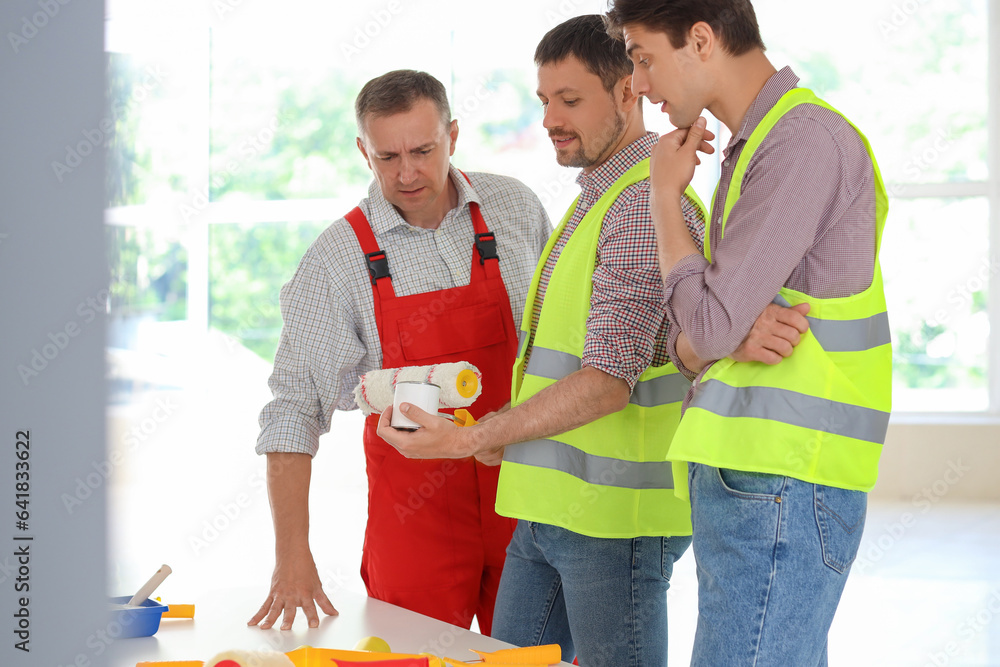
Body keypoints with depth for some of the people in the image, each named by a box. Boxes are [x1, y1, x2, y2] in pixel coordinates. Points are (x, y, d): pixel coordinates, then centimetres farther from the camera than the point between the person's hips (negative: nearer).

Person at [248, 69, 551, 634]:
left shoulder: (516, 208, 1)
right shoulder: (338, 257, -7)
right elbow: (295, 405, -8)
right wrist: (292, 555, -16)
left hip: (525, 490, 2)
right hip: (415, 505, -2)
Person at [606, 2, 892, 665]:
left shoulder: (807, 141, -13)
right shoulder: (758, 144, 18)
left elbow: (710, 328, -17)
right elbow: (690, 338, 16)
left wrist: (665, 195, -3)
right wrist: (741, 332, -9)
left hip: (778, 486, -9)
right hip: (750, 477, 10)